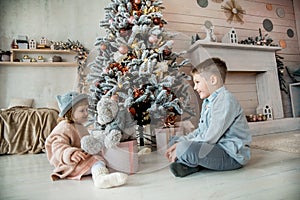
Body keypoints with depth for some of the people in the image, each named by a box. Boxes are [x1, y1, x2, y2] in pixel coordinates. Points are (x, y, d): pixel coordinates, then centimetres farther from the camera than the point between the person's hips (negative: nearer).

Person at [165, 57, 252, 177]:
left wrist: (181, 148, -16)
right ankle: (191, 164, -9)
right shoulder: (207, 102, 13)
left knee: (186, 148, -32)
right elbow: (200, 131, 14)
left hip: (232, 155, -10)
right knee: (174, 141, 13)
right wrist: (179, 142, 1)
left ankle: (193, 164, 0)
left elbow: (210, 138, -24)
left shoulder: (225, 100, -19)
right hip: (215, 146, 10)